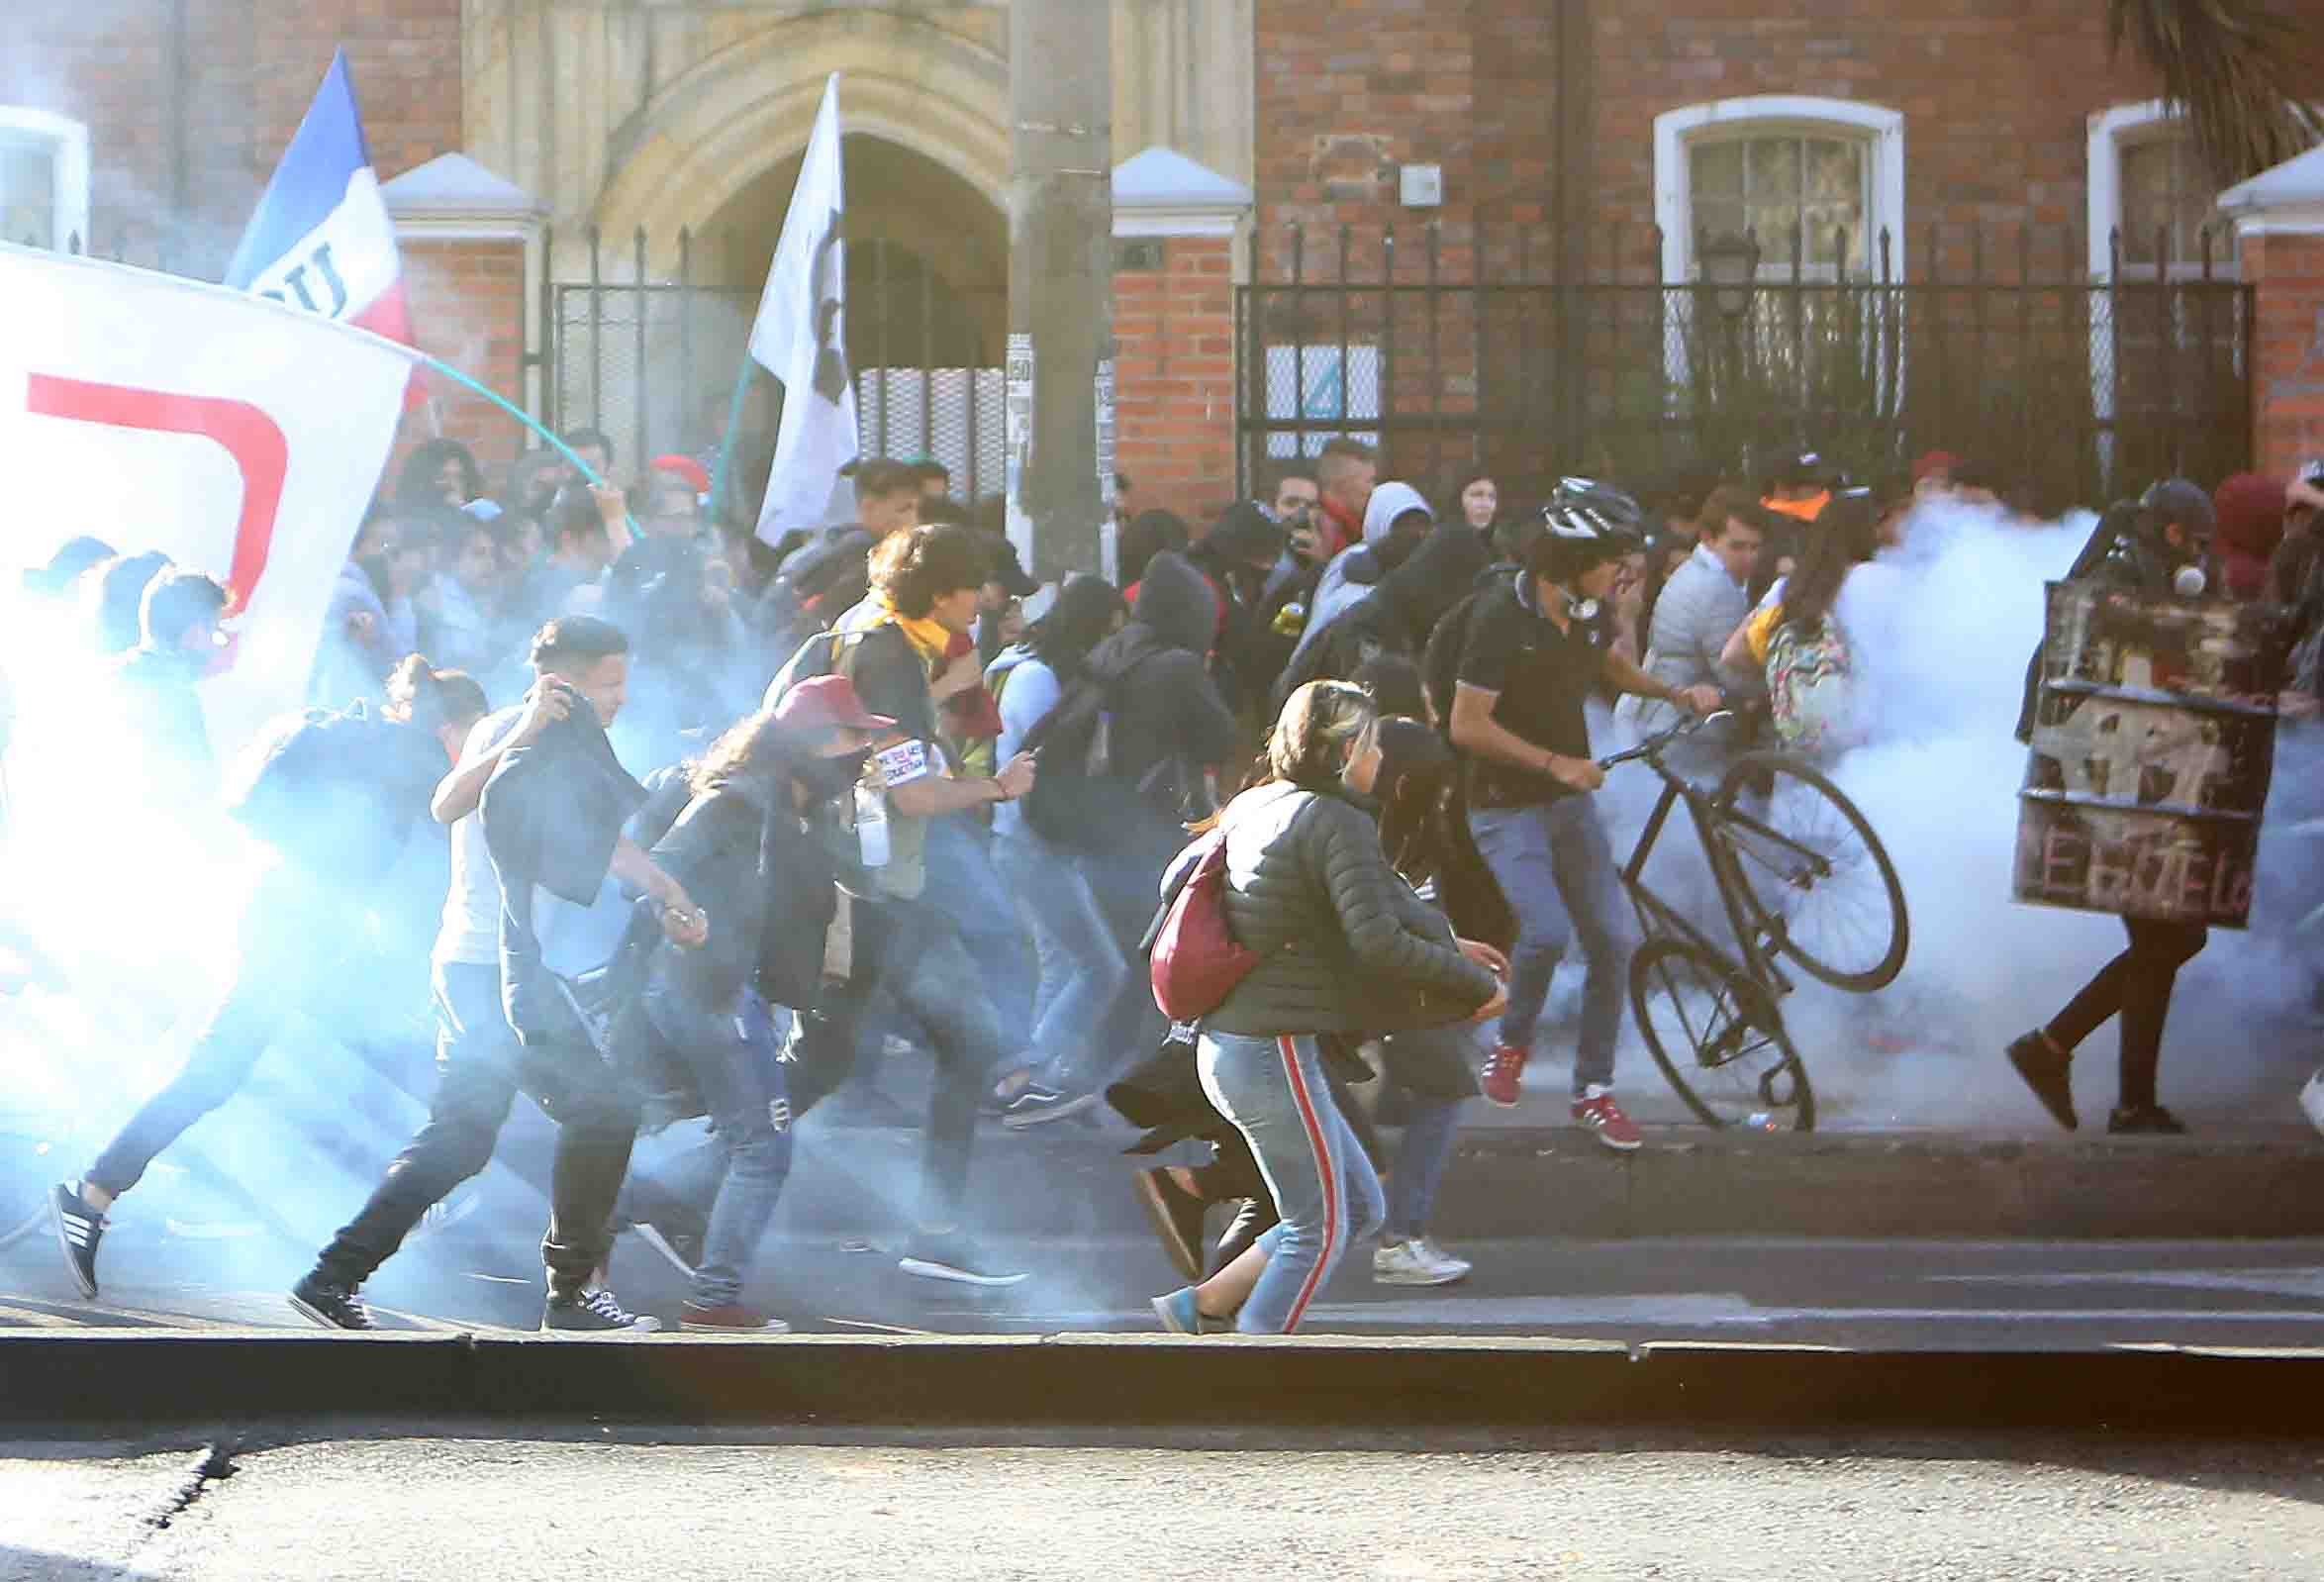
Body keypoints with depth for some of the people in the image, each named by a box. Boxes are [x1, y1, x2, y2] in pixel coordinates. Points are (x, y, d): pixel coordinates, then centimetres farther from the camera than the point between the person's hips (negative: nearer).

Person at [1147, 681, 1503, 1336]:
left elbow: (1177, 880, 23)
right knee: (1318, 1230, 2)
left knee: (1360, 1209, 16)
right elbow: (1377, 942, -24)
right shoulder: (1340, 823, -14)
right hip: (1276, 1053, -9)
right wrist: (1476, 981, -13)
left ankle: (1201, 1307, 16)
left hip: (1221, 1047, 9)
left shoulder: (1254, 807, 11)